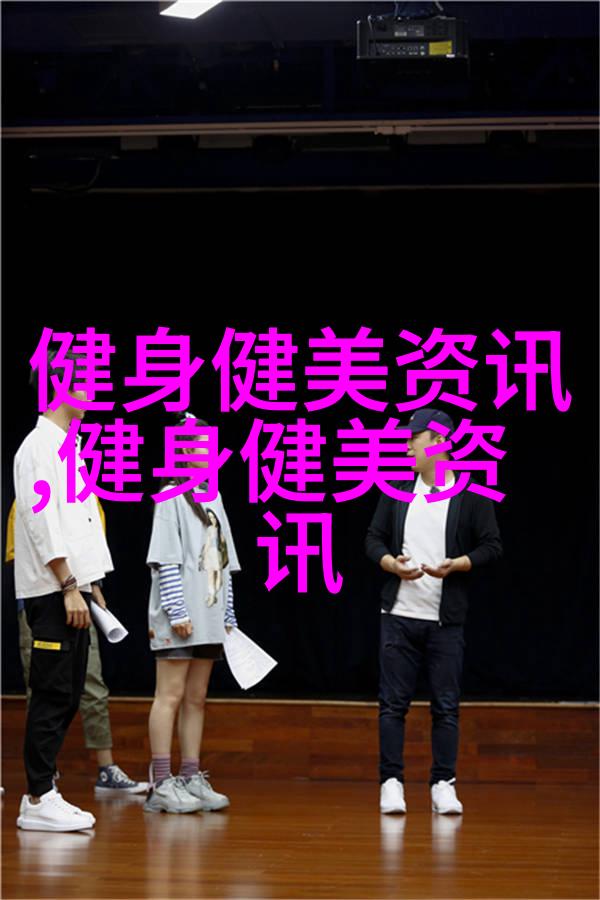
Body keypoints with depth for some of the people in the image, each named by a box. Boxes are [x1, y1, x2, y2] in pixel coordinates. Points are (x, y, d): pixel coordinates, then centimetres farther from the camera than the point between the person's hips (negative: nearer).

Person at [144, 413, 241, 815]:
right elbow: (166, 560, -12)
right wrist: (178, 612, -17)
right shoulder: (171, 497, -6)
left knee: (196, 698, 8)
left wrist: (228, 615, 14)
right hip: (178, 619, -7)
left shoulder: (213, 500, 16)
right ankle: (161, 784, -7)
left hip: (209, 618, 7)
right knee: (171, 695, -7)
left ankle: (191, 779, 12)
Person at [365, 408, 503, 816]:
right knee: (393, 703, 1)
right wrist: (392, 564, -9)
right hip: (400, 614, 2)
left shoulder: (472, 495, -1)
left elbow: (492, 546, -1)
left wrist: (455, 565, -16)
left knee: (446, 705, 1)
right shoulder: (396, 491, 8)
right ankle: (391, 782, 7)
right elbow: (374, 539, 11)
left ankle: (444, 785, 9)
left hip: (447, 620, -2)